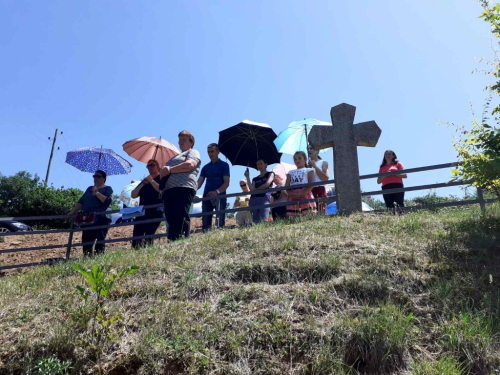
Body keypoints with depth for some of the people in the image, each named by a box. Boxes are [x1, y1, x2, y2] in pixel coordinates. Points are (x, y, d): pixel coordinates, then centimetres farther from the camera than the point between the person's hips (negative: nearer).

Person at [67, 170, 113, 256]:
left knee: (100, 241, -11)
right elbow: (81, 202, 21)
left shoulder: (107, 189, 8)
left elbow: (108, 201, -10)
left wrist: (97, 193, -15)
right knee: (86, 240, -2)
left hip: (101, 219, -6)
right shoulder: (89, 189, 25)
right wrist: (73, 211, 10)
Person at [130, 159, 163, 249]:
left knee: (148, 237, -19)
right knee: (136, 240, -4)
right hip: (142, 213, 6)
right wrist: (143, 184, 2)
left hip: (155, 212, -6)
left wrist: (151, 181, -5)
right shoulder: (145, 180, 25)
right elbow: (133, 195, 15)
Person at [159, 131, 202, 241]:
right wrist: (163, 172, 9)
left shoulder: (193, 152, 11)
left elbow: (189, 165, -10)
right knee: (171, 219, -3)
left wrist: (170, 170, -7)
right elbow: (165, 172, 34)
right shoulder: (175, 157, 36)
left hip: (184, 187, -8)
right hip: (168, 189, 8)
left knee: (181, 217, -17)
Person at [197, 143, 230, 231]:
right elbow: (199, 182, 8)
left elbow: (226, 183, -5)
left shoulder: (224, 165, 5)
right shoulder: (205, 167, 17)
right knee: (205, 224, 1)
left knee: (220, 223, -9)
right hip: (206, 197, 4)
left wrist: (217, 192, -23)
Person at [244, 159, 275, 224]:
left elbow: (267, 184, -1)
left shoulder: (270, 174, 16)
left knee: (263, 220, -19)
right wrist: (247, 177, 8)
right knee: (255, 221, -5)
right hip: (253, 199, 4)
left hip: (264, 198, -4)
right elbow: (252, 189, 8)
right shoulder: (255, 179, 26)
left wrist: (256, 189, 10)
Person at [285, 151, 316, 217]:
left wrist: (302, 194, -16)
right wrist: (291, 194, -10)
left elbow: (311, 184, 0)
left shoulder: (309, 170, 15)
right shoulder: (291, 172, 26)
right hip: (292, 197, 3)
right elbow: (286, 186, 13)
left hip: (305, 195, -3)